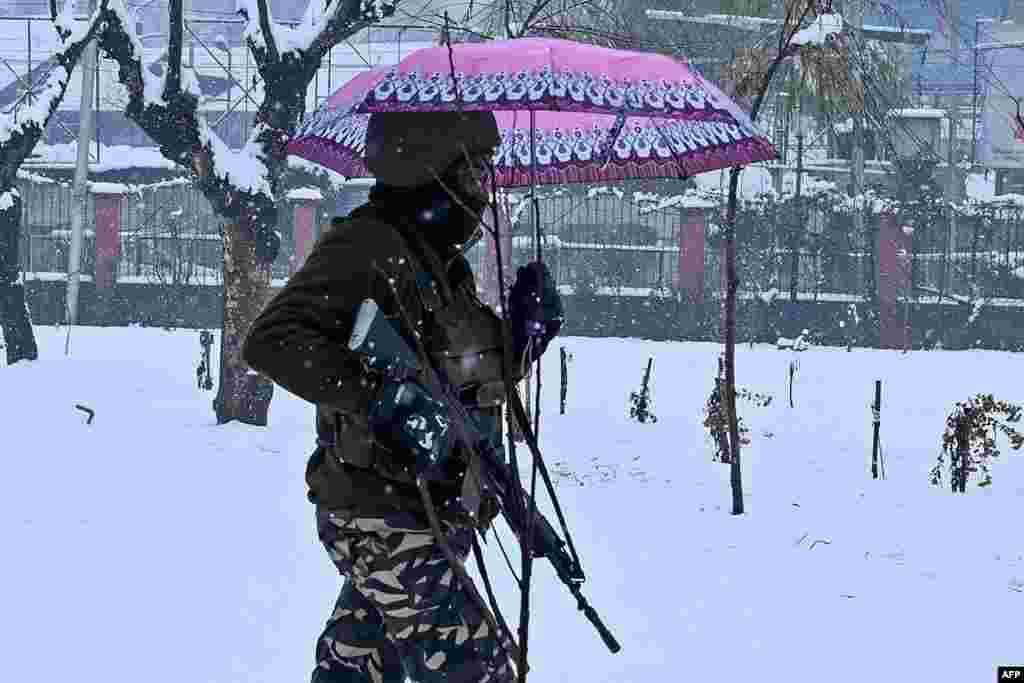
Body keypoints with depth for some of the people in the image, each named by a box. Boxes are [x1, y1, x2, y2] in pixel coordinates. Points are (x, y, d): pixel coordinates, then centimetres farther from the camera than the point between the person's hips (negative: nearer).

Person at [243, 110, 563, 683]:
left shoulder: (445, 264, 14)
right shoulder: (364, 246, -15)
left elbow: (470, 379, 23)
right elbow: (273, 342, -26)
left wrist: (524, 333, 4)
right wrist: (378, 395, -36)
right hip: (385, 520, -9)